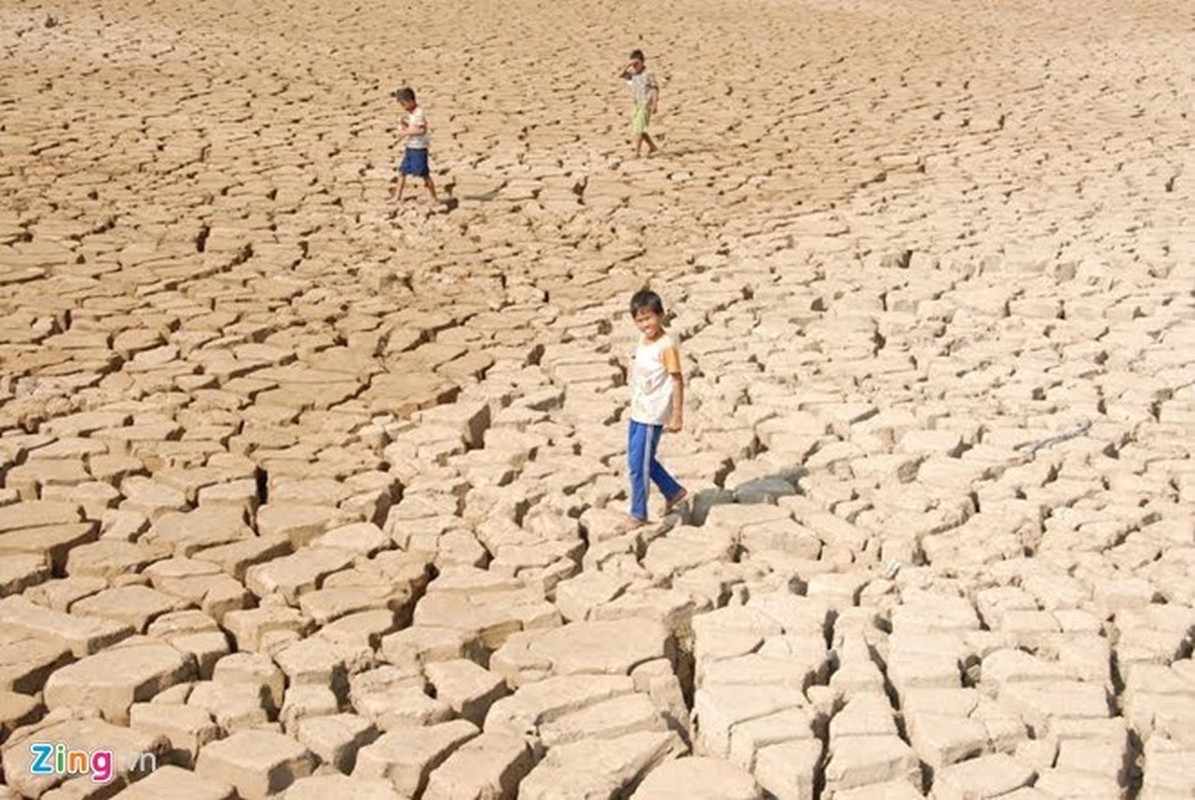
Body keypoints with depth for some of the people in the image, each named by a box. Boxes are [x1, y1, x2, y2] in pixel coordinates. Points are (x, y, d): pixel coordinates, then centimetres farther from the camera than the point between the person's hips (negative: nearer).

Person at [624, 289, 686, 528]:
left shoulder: (666, 345, -18)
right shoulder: (643, 340, 8)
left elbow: (677, 381, -16)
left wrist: (677, 416, -16)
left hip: (653, 416, -9)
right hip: (637, 412, 9)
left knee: (638, 464, -3)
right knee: (642, 460, 19)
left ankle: (638, 514, 10)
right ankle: (673, 491, 36)